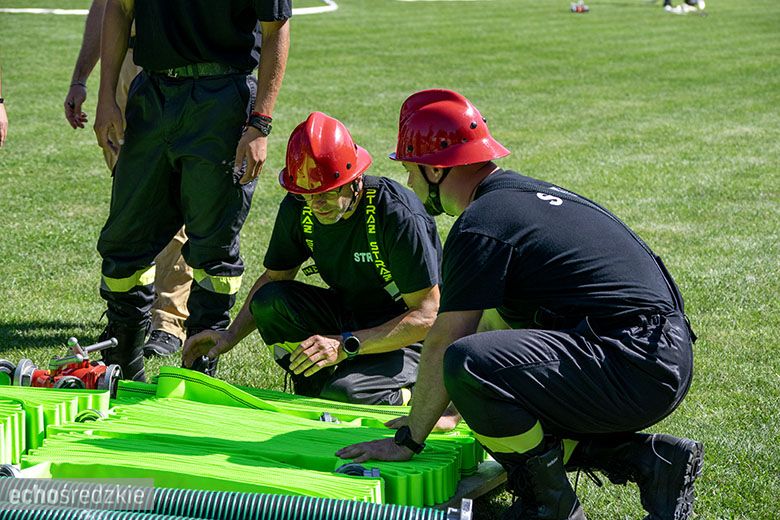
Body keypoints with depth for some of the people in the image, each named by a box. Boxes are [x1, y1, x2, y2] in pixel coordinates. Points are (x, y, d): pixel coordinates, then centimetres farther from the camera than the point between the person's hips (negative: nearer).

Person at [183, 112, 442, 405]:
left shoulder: (399, 215, -28)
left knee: (343, 395, -33)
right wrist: (231, 335, -7)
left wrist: (346, 345, -34)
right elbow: (275, 276, 8)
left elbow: (426, 317, -26)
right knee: (268, 300, -19)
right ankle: (314, 393, -5)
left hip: (410, 337, -6)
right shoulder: (298, 208, -9)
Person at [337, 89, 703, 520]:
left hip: (635, 368, -10)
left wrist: (409, 439, 3)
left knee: (469, 364, -24)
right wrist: (435, 410, 34)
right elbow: (493, 323, 29)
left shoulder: (480, 225, -11)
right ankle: (649, 459, 11)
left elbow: (443, 345, -8)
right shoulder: (522, 193, 20)